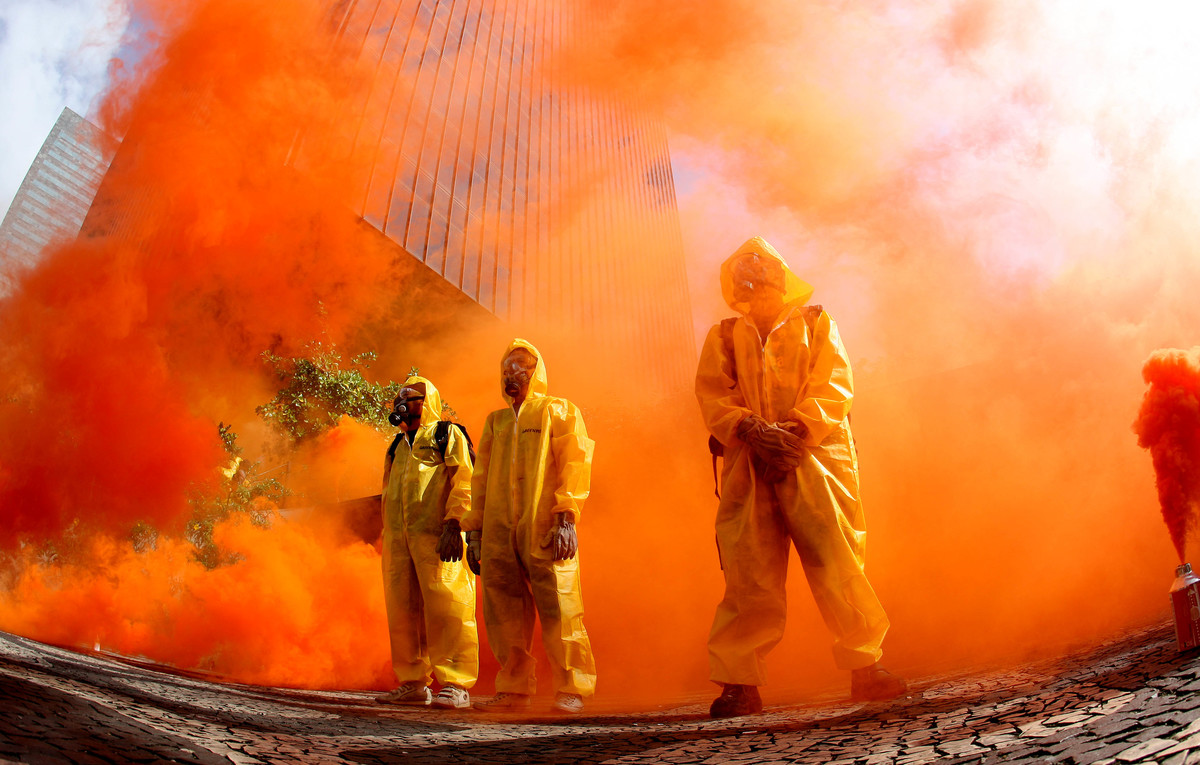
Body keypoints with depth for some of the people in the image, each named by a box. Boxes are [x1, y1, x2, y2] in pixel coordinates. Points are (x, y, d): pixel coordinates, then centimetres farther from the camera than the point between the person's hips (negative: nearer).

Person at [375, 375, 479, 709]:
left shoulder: (448, 435, 5)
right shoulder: (397, 446, 25)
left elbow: (465, 482, -7)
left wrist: (453, 522, -19)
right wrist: (388, 536, 18)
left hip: (438, 536, -7)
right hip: (398, 540, 7)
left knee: (445, 607, -10)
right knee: (403, 610, 6)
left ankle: (455, 685, -7)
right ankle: (413, 683, 14)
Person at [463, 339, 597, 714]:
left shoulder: (559, 411, 9)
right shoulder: (495, 421, 24)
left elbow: (574, 463, -3)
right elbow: (481, 477, 23)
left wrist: (566, 517, -14)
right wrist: (474, 529, 14)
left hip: (545, 529, -5)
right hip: (499, 532, 5)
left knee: (557, 608, -7)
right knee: (504, 613, 4)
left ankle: (571, 690, 2)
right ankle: (514, 690, 14)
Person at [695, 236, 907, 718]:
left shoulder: (816, 324, 17)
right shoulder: (724, 336, 20)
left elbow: (835, 385, 3)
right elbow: (712, 394, 6)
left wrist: (798, 430, -14)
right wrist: (750, 429, -13)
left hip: (814, 457, 0)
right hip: (749, 466, 1)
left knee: (838, 565, -3)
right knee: (749, 572, -4)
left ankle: (866, 669, 9)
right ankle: (739, 684, 1)